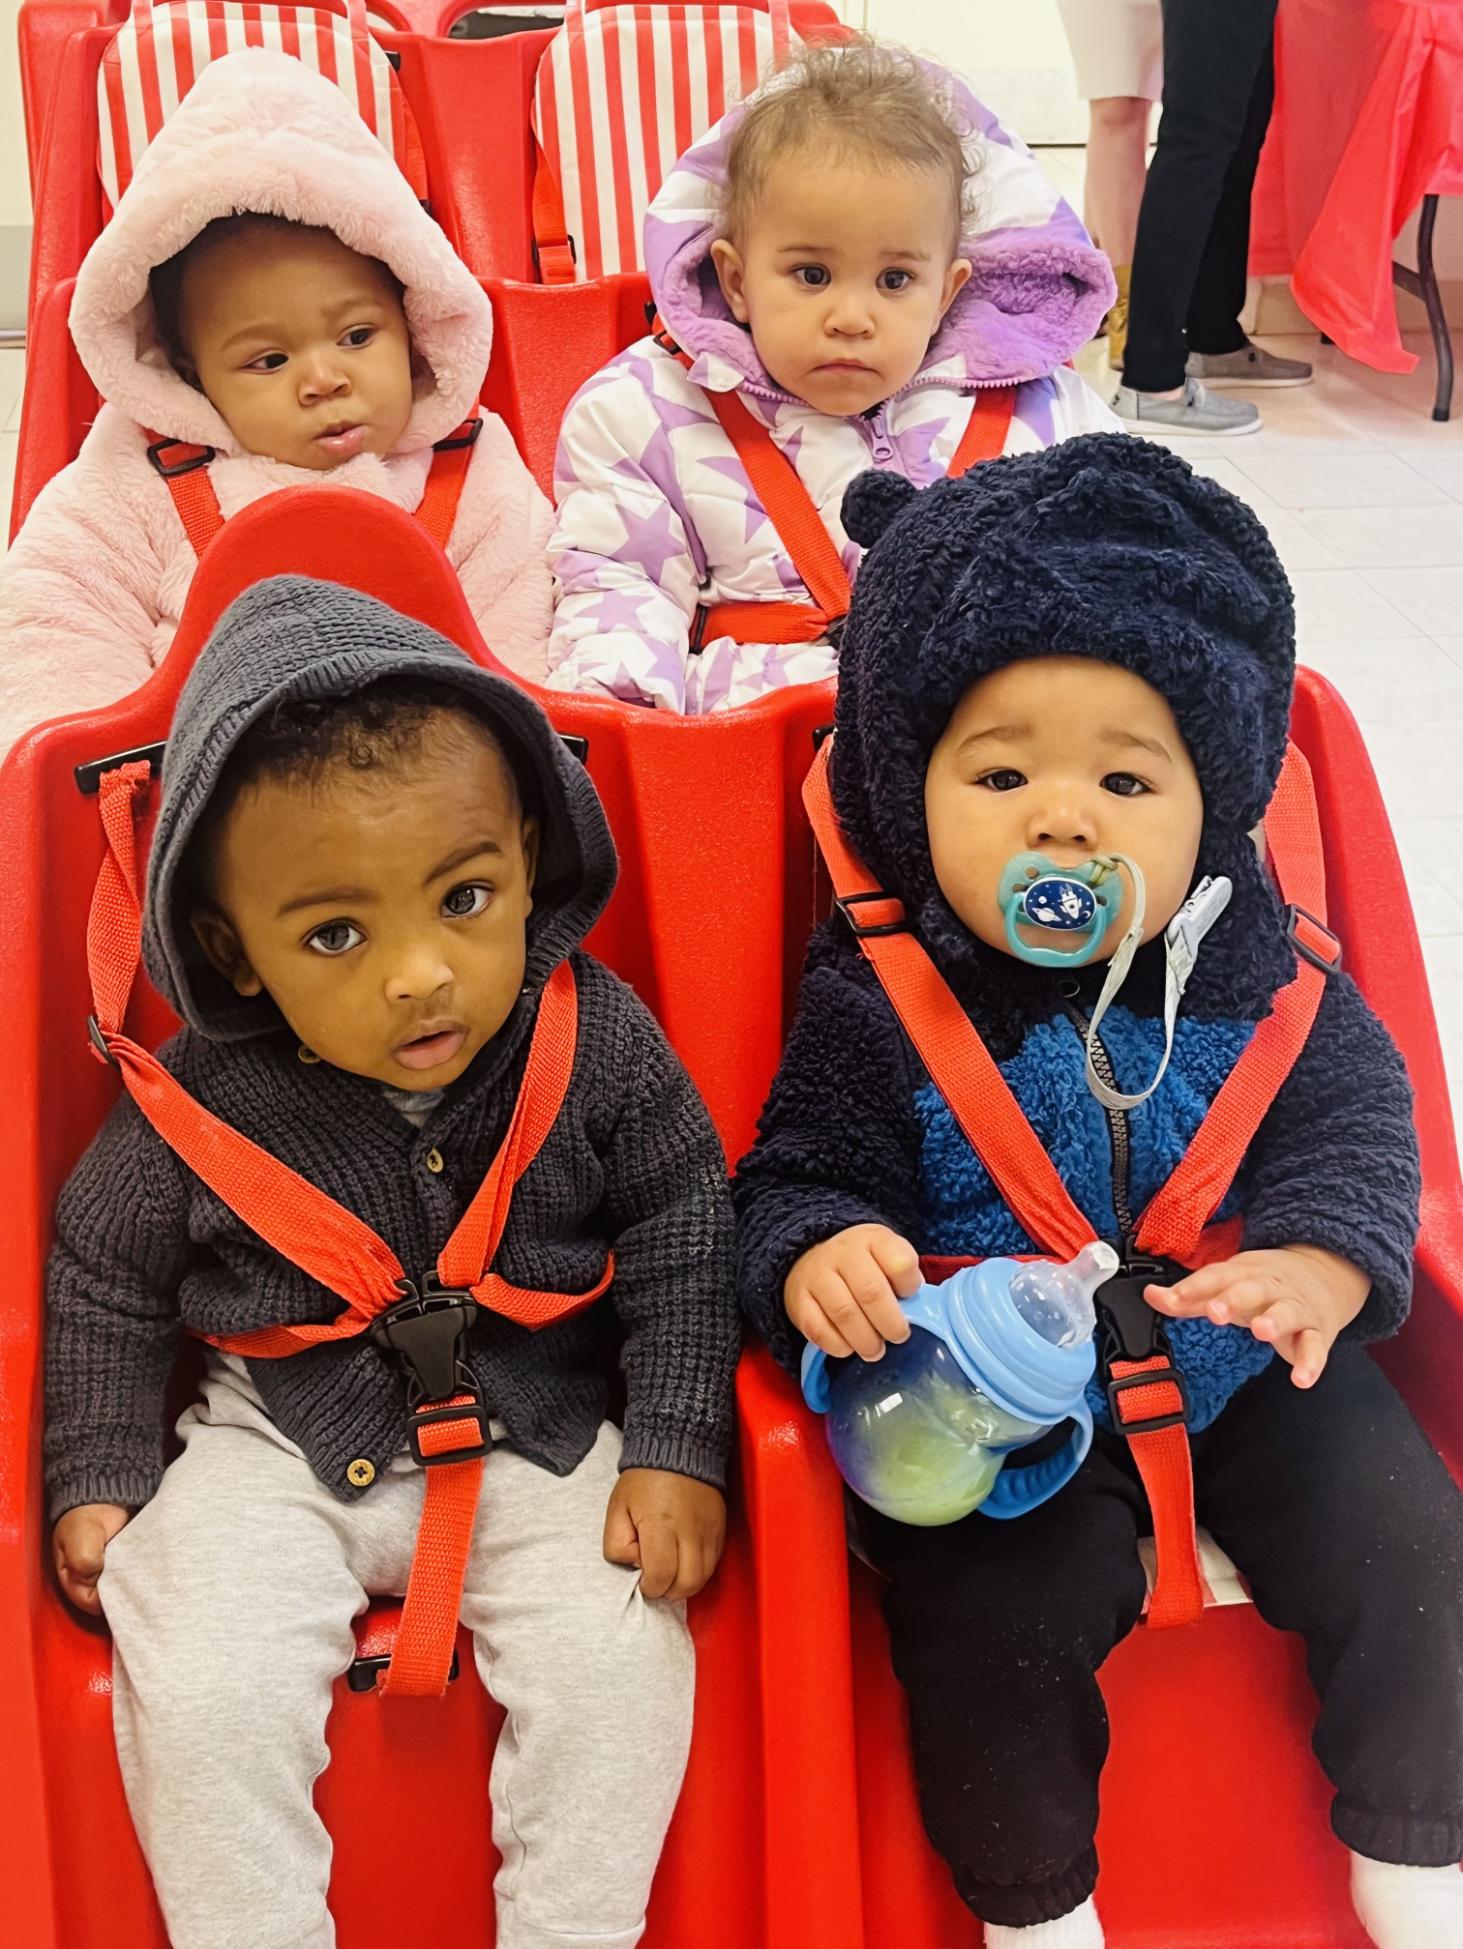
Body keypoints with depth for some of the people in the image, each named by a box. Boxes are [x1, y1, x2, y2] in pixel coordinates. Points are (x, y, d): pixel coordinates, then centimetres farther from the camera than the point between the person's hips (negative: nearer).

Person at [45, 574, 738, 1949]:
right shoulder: (202, 1104, -17)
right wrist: (98, 1474, 0)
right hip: (282, 1441, 0)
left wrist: (678, 1446, -8)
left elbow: (681, 1231, -4)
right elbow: (106, 1276, 0)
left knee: (621, 1652, -16)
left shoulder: (597, 1043, -16)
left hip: (538, 1432, 1)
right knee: (204, 1691, -17)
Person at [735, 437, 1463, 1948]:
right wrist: (812, 1258, -35)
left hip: (1245, 1366, 3)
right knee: (1002, 1616, -19)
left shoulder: (1252, 966, -8)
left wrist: (1323, 1261, -27)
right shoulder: (876, 1005, -15)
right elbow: (797, 1178, -11)